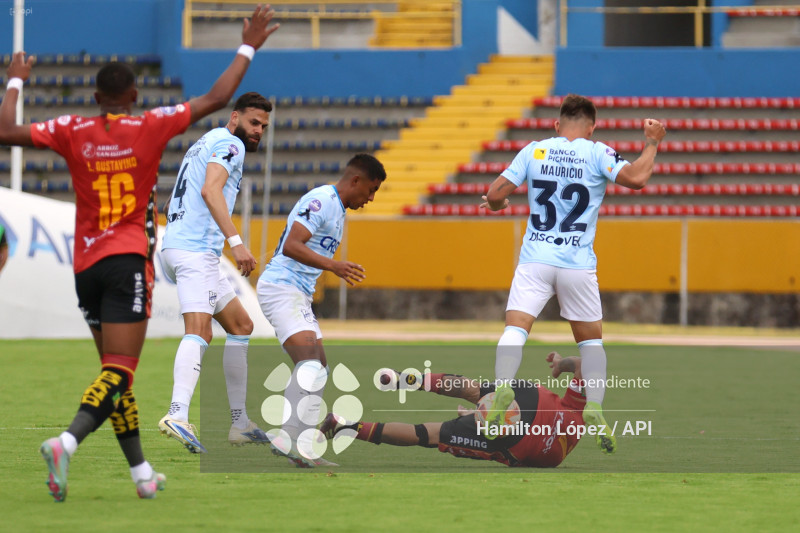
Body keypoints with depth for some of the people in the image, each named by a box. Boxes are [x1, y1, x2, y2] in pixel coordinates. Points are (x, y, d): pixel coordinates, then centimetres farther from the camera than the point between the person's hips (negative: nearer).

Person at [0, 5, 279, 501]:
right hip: (129, 262, -4)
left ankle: (142, 472, 17)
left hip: (86, 265, 4)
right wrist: (248, 48, 12)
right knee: (119, 371, -11)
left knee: (117, 372, 13)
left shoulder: (73, 131, 2)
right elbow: (216, 99, 0)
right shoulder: (150, 127, -3)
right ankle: (67, 442, -35)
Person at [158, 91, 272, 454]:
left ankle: (240, 423, 16)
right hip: (196, 247, -11)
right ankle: (178, 414, -43)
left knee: (241, 326, 16)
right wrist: (236, 242, -27)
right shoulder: (228, 143, -5)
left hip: (179, 244, 11)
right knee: (199, 332, -25)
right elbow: (210, 190, -20)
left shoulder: (208, 143, 26)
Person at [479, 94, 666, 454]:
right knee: (591, 339, 15)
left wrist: (496, 204, 27)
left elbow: (495, 195, 4)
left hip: (534, 259, 0)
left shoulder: (533, 151, 6)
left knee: (515, 328, -9)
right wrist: (651, 144, 2)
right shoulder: (596, 154, 0)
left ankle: (503, 387, -35)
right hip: (578, 263, 0)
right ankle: (594, 409, 1)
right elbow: (636, 178, -13)